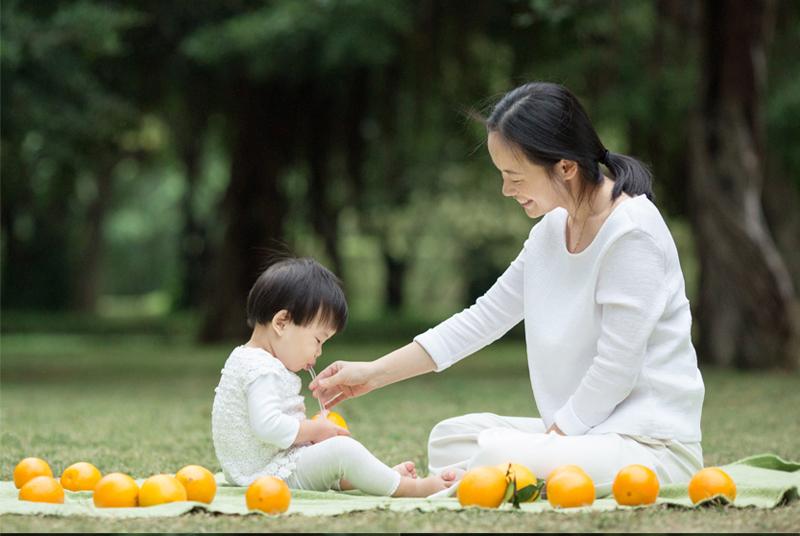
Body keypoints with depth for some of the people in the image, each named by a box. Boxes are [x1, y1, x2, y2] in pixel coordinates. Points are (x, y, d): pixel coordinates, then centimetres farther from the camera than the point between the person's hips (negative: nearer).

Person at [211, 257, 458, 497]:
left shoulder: (242, 359, 15)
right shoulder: (264, 371, -20)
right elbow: (268, 426, -33)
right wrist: (314, 430, -18)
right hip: (272, 476, -12)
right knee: (342, 450, -24)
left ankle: (387, 476, 9)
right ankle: (409, 488, -15)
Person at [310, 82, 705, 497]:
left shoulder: (632, 234, -18)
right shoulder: (552, 230, 9)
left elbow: (616, 368, -20)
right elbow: (484, 318, 15)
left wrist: (553, 434, -14)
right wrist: (373, 374, 13)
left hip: (651, 444, -10)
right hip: (582, 429, 10)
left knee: (497, 455, -30)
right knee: (451, 437, 12)